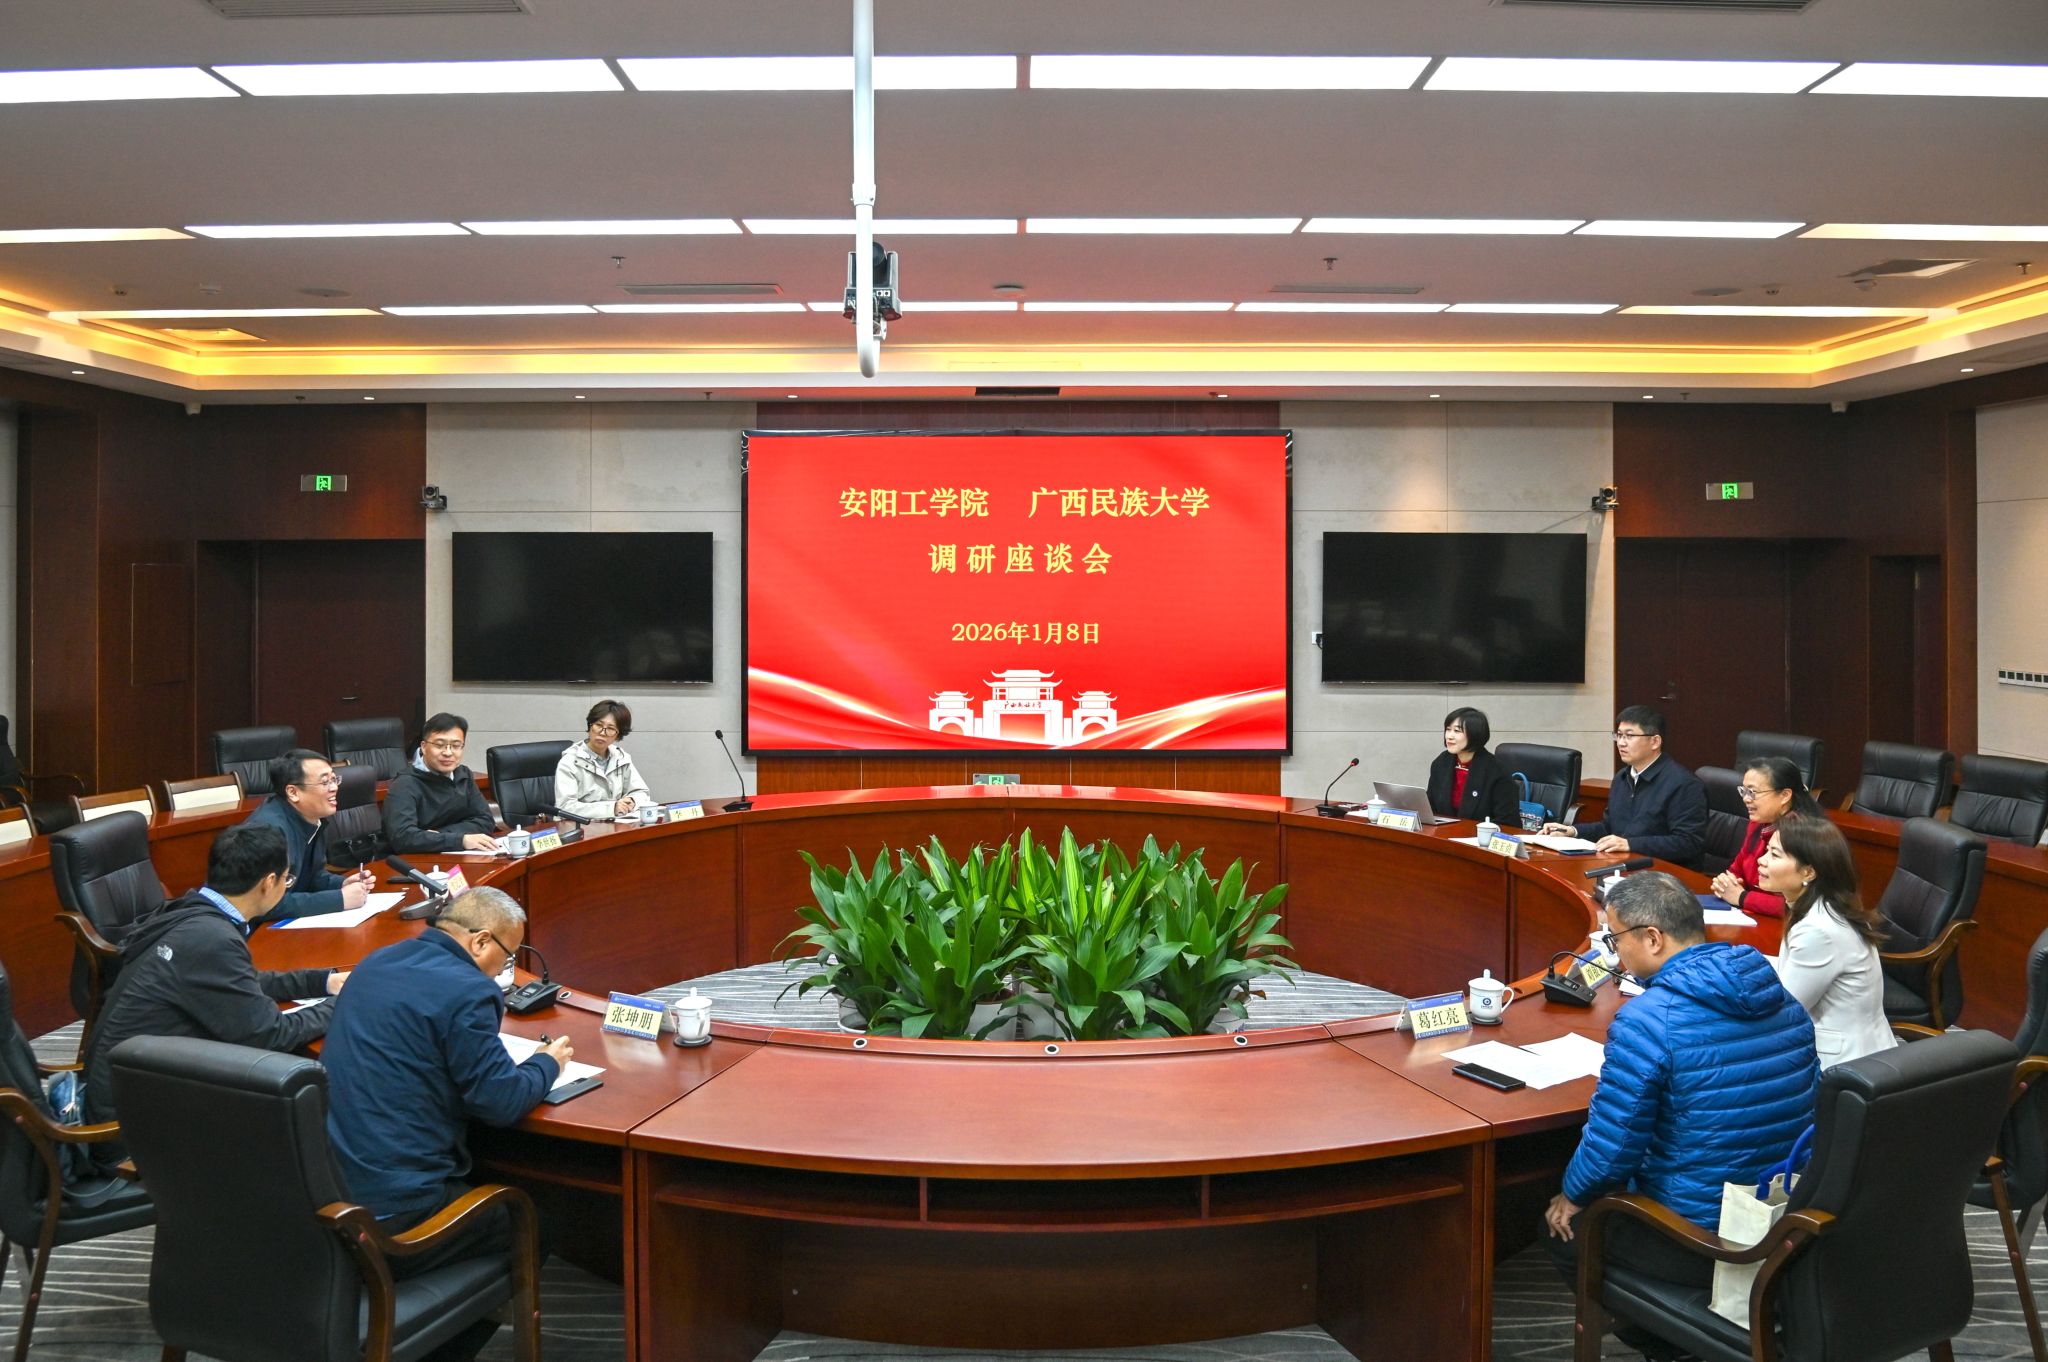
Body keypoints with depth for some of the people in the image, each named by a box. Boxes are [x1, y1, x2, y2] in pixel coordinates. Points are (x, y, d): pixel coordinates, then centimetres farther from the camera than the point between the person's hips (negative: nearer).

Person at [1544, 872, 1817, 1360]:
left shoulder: (1646, 1020, -23)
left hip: (1703, 1241, -7)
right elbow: (1796, 1107, 14)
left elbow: (1610, 1147, -19)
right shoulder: (1783, 1000, 1)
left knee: (1564, 1224, 18)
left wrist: (1573, 1194, 3)